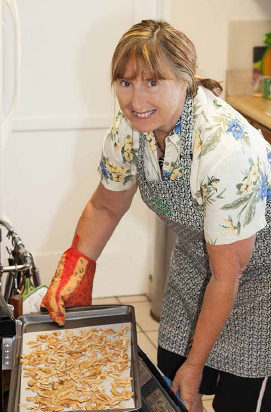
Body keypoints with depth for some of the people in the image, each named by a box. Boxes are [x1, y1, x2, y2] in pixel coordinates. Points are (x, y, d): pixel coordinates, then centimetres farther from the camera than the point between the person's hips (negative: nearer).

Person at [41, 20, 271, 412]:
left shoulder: (228, 148, -36)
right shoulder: (129, 128, -16)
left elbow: (226, 276, -27)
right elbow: (106, 206, 5)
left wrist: (195, 366, -18)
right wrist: (70, 274, -6)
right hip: (196, 256, 6)